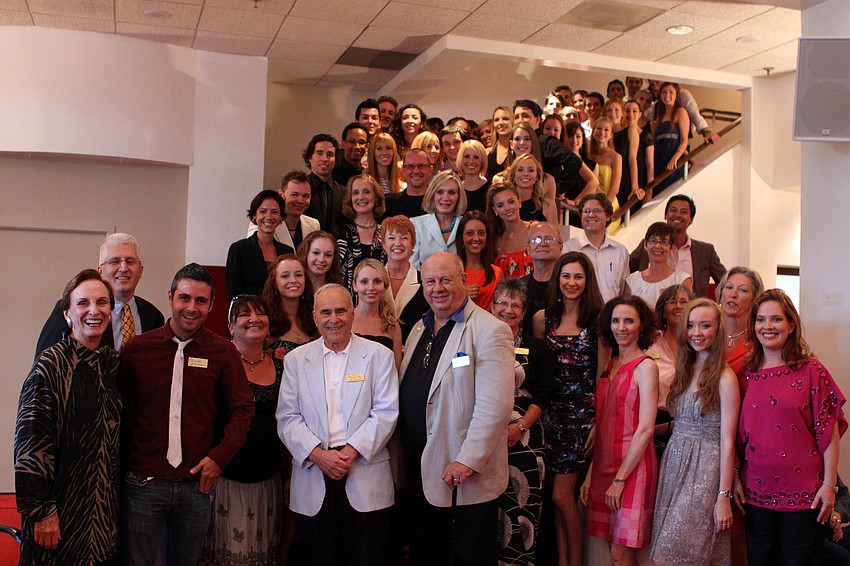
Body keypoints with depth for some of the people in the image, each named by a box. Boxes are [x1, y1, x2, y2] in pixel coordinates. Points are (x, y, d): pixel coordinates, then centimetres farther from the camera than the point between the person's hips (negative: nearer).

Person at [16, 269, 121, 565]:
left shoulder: (113, 362, 6)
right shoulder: (51, 364, -11)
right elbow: (30, 441, -14)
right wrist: (41, 511, -16)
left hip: (108, 508, 6)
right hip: (63, 510, -5)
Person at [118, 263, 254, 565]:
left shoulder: (223, 352, 0)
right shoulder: (137, 348, 1)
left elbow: (243, 409, 4)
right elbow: (119, 410, 8)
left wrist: (219, 456, -5)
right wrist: (122, 461, 3)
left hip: (196, 483, 1)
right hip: (143, 482, 0)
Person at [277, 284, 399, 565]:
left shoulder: (379, 356, 4)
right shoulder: (296, 359, 9)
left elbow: (386, 412, -3)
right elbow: (287, 417, 4)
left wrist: (350, 451, -13)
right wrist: (318, 454, -10)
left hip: (365, 475, -1)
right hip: (313, 477, 2)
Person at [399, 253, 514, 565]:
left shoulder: (490, 330, -13)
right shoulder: (420, 329, 13)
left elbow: (494, 407, -20)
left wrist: (468, 460, -22)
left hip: (467, 474, -7)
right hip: (420, 471, 7)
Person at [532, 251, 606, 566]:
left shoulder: (597, 321, -4)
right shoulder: (542, 319, 6)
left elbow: (603, 375, -4)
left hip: (583, 411, -3)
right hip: (552, 410, 4)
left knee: (561, 494, -5)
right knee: (560, 495, 9)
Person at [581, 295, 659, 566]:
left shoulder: (645, 366, -8)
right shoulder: (611, 365, 12)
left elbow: (645, 429, -14)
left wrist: (620, 479, -14)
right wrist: (590, 474, 9)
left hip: (633, 467, -6)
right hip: (604, 466, 6)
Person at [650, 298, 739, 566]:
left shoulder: (724, 378, -10)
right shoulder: (684, 372, 11)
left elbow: (727, 442, -11)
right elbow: (680, 422, 12)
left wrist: (724, 495, -13)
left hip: (705, 469, -7)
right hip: (674, 463, 7)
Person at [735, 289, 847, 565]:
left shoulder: (810, 370, -5)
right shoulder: (746, 374, 5)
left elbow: (829, 431, -5)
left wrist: (829, 484, -8)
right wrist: (735, 479, 7)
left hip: (802, 493, -3)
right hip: (756, 492, 4)